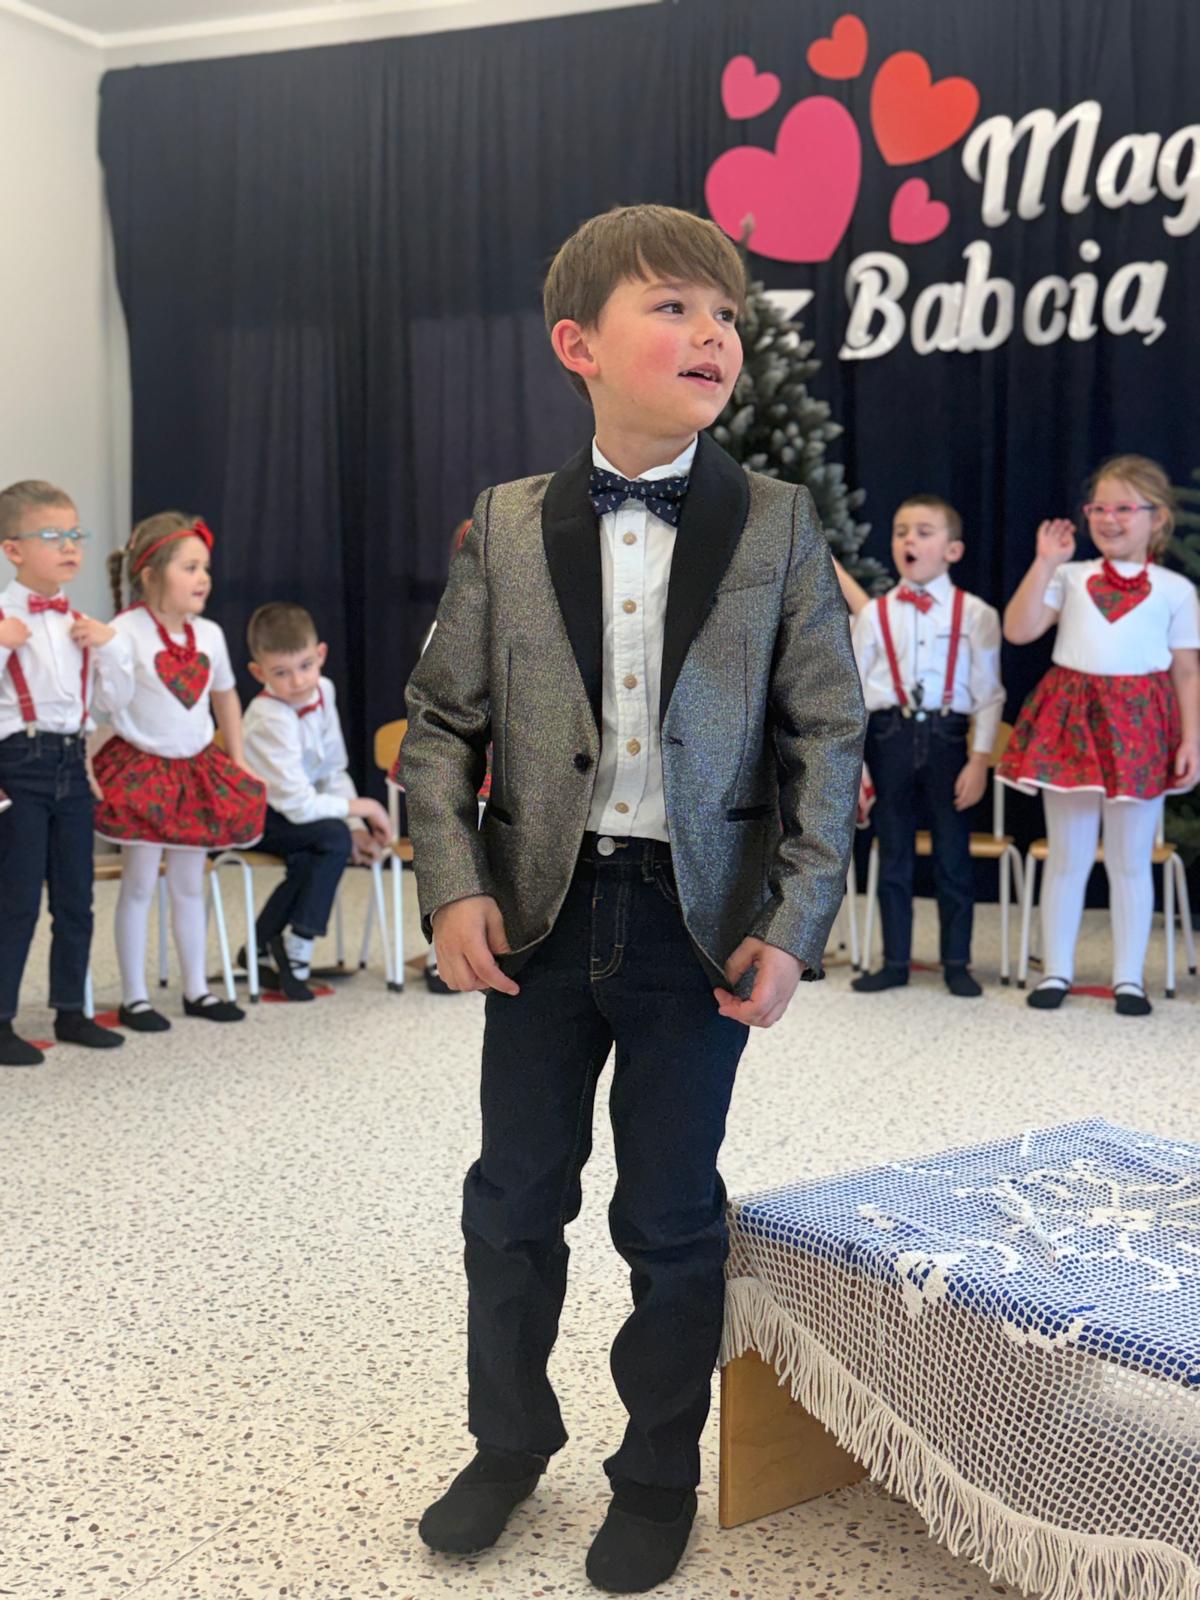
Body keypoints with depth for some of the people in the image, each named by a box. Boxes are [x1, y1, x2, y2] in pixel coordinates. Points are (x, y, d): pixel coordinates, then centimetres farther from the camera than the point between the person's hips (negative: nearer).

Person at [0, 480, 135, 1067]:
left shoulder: (80, 621, 11)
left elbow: (120, 690, 13)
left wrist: (108, 643, -1)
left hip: (72, 765, 6)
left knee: (75, 898, 11)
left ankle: (70, 1011, 22)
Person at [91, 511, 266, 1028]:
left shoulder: (210, 634, 2)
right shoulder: (125, 632, -16)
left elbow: (224, 694, 17)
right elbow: (104, 704, -16)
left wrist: (238, 762, 17)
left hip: (198, 770, 5)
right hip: (143, 771, -5)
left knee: (189, 884, 13)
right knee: (139, 885, 2)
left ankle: (196, 989, 23)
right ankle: (134, 997, 12)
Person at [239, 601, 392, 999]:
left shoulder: (322, 691, -4)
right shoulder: (271, 720, -28)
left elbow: (335, 772, 3)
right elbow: (299, 805, -30)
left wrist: (355, 825, -10)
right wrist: (360, 808, -19)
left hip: (293, 809, 7)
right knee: (334, 837, -27)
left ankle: (266, 948, -6)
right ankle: (296, 949, -17)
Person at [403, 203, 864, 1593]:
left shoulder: (779, 527, -2)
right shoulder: (506, 527, 0)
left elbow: (827, 734, -3)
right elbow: (443, 720, 3)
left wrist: (791, 925, -9)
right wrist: (453, 885, -9)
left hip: (699, 919, -1)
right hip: (544, 912, 2)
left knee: (671, 1219, 10)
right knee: (513, 1200, 14)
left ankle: (657, 1476, 31)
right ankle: (509, 1439, 37)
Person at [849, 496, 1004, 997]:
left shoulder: (975, 614, 0)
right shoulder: (874, 613, 4)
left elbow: (988, 693, 0)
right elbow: (854, 692, 4)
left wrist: (980, 760, -7)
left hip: (947, 738, -1)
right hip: (888, 737, 2)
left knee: (953, 857, 6)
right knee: (893, 856, 9)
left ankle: (957, 963, 17)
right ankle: (895, 961, 18)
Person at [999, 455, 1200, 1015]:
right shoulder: (1071, 577, 8)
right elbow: (1018, 630, -3)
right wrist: (1044, 563, -6)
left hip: (1139, 722, -1)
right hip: (1069, 718, 1)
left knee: (1131, 860, 7)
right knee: (1067, 856, 8)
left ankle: (1128, 978, 16)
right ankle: (1056, 971, 17)